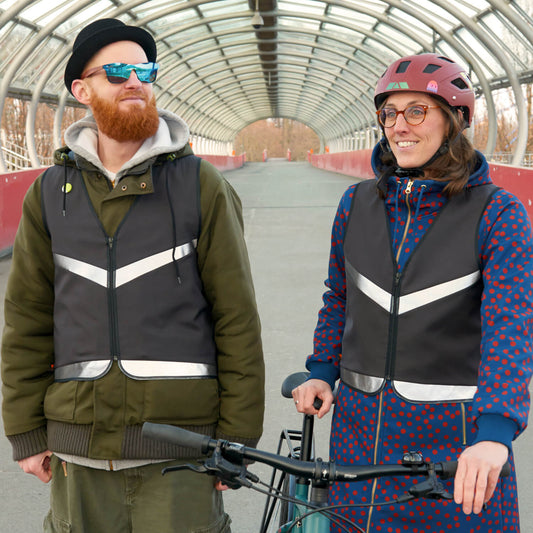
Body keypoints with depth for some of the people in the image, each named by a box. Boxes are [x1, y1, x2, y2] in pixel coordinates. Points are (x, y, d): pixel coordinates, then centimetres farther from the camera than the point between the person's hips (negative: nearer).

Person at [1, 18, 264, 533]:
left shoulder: (201, 185, -1)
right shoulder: (50, 192, 6)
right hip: (78, 448, 2)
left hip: (179, 448, -2)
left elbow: (236, 316, -2)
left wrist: (237, 437, -4)